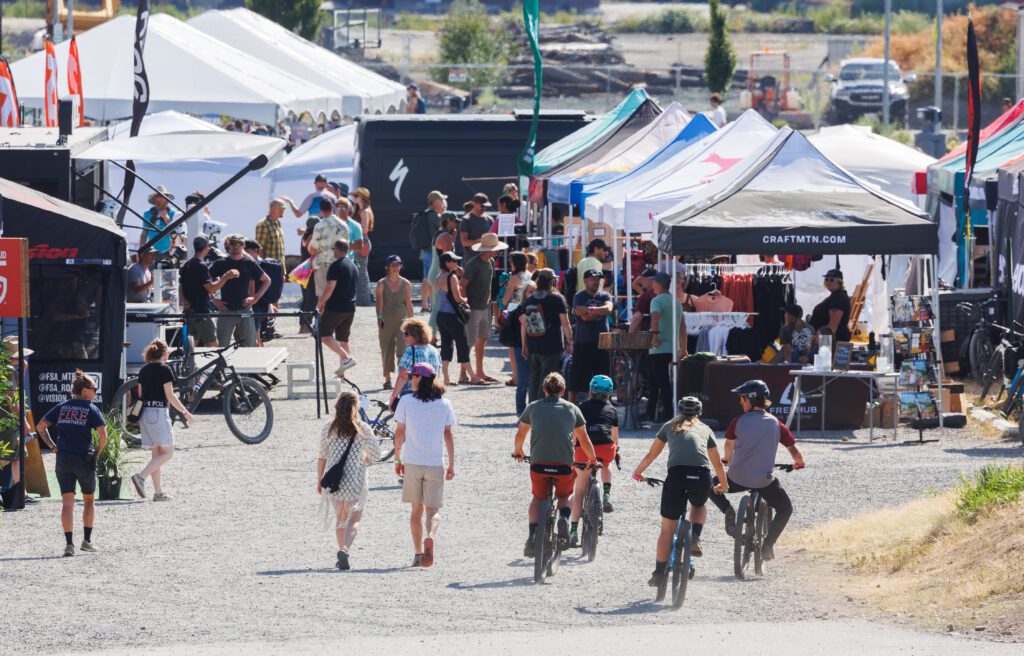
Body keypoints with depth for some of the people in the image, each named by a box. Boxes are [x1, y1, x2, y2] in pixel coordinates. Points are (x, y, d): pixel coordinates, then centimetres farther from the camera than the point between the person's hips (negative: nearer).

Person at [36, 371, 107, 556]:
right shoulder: (91, 409, -4)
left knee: (67, 503, 1)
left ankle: (69, 543, -11)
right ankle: (87, 540, 16)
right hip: (84, 461, -3)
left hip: (63, 459, 3)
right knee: (89, 500, 17)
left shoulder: (61, 408, 8)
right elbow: (103, 435, -14)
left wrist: (52, 446, 8)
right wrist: (97, 452, 1)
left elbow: (40, 426, 7)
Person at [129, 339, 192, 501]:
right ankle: (141, 477, -19)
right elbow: (170, 396, -13)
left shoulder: (143, 370, 10)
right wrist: (185, 412, -4)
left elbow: (140, 394, 14)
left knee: (156, 453, 11)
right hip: (159, 412, -7)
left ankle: (158, 492, 9)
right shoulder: (164, 370, -9)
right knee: (167, 453, -2)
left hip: (144, 413, 7)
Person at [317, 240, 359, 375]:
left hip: (335, 308, -8)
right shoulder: (353, 266, 14)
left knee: (324, 335, -3)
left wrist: (321, 302, -7)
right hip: (350, 308, 8)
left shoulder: (336, 265, -14)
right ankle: (341, 372, 15)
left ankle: (347, 358, -18)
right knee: (343, 338, 14)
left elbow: (330, 287, -20)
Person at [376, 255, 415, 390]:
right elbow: (379, 301, -8)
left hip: (402, 319, 0)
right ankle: (387, 379, 15)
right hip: (386, 320, 0)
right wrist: (379, 317, -21)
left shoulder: (406, 284, 7)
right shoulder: (382, 284, 1)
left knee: (402, 348, -16)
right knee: (387, 350, 5)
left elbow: (409, 304, 11)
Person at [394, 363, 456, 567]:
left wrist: (397, 459, 11)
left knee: (417, 509, 12)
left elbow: (399, 433, 1)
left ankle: (418, 553, 11)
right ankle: (430, 537, -28)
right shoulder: (444, 404, 2)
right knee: (433, 510, 2)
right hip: (435, 464, 0)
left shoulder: (406, 401, -2)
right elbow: (448, 435, 3)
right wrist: (451, 465, 8)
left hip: (412, 463, 0)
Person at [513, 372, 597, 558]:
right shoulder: (572, 409, 12)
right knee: (564, 496, 25)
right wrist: (592, 459, 36)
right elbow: (584, 440, 19)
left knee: (538, 498, 23)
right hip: (565, 464, 0)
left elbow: (520, 435, 24)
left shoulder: (533, 407, 13)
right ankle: (564, 518, -8)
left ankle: (533, 535, 2)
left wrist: (517, 451, 45)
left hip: (538, 463, 0)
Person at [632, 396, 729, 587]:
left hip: (677, 472, -1)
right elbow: (718, 463, 37)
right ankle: (695, 540, 9)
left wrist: (637, 472, 51)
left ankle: (659, 574, 6)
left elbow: (651, 455, 33)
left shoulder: (670, 426, 26)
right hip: (702, 475, 1)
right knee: (699, 506, 34)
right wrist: (723, 485, 54)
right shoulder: (705, 430, 28)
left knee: (667, 527, 6)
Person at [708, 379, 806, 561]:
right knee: (785, 509, 23)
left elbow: (728, 446, 17)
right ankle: (768, 545, 8)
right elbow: (794, 451, 4)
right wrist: (798, 463, 27)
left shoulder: (738, 422, -2)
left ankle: (728, 511, -1)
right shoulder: (775, 424, 0)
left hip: (737, 478, 0)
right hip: (764, 481, 0)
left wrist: (729, 459, 40)